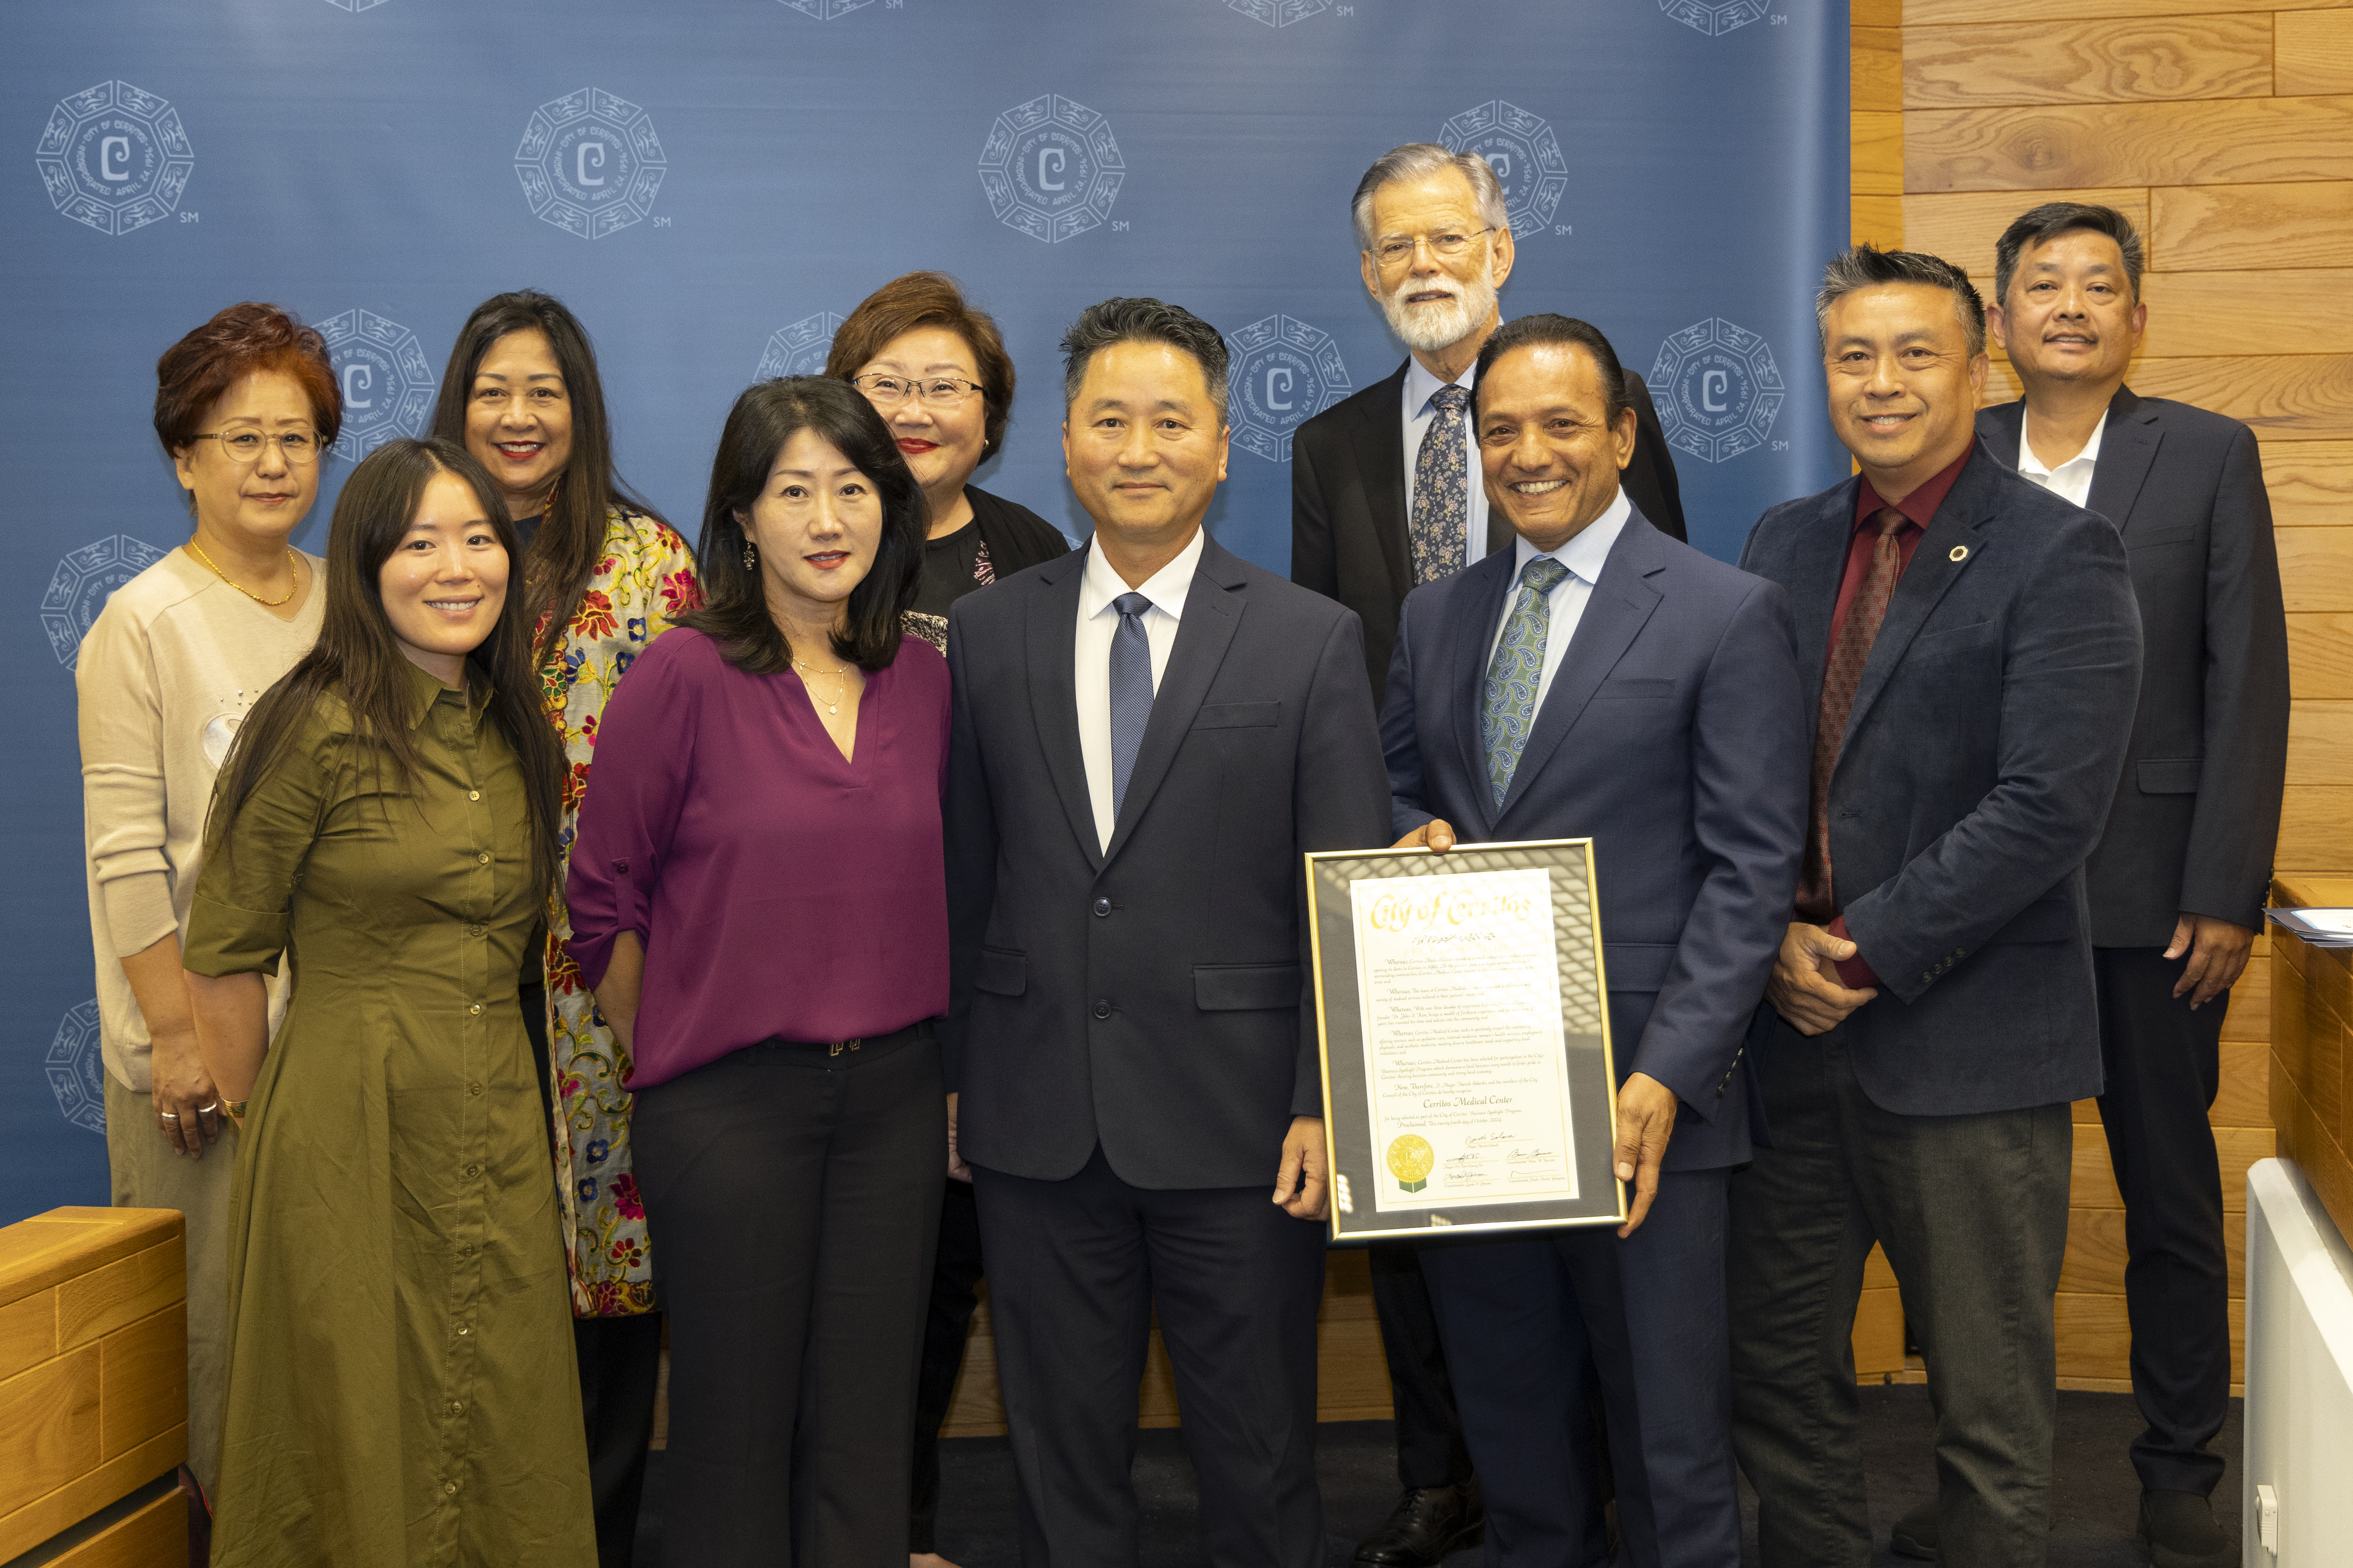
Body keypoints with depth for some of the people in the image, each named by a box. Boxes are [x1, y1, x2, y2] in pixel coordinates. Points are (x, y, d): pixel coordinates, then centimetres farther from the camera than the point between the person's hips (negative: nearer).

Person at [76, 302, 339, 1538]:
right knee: (212, 1309, 3)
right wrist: (176, 1029, -13)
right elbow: (125, 856, -10)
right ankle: (202, 1521, 19)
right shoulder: (145, 622, -6)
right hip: (203, 1035, -4)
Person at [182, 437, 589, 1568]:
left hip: (498, 1129, 6)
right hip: (350, 1126, -5)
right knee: (361, 1432, 8)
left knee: (500, 1437, 12)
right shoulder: (316, 729, -11)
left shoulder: (516, 734, 8)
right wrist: (270, 1124, 2)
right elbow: (222, 961, -6)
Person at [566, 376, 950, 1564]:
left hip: (895, 1091, 4)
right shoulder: (684, 678, -9)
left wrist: (935, 1061, 10)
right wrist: (665, 1055, 4)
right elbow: (604, 897, -2)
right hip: (730, 1099, -4)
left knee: (866, 1424, 11)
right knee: (735, 1427, 7)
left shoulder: (921, 677, 5)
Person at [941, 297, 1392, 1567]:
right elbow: (960, 877, 7)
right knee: (1061, 1455, 14)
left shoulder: (1312, 640, -1)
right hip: (1035, 1122, 2)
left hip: (1239, 1125, -2)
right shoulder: (988, 632, 5)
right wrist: (946, 1072, 4)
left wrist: (1325, 1103, -9)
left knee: (1257, 1463, 10)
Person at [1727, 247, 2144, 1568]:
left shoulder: (2062, 557, -8)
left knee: (1992, 1409, 7)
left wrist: (1865, 954, -16)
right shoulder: (1786, 544, 11)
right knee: (1779, 1374, 14)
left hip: (1970, 1049, -5)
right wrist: (1776, 939, -6)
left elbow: (2048, 806, -17)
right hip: (1795, 1031, 6)